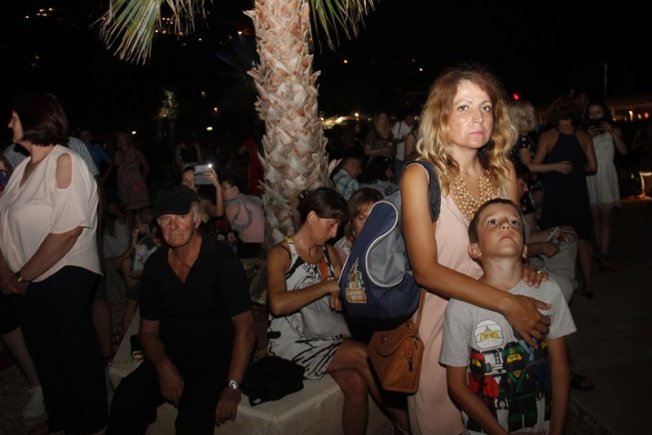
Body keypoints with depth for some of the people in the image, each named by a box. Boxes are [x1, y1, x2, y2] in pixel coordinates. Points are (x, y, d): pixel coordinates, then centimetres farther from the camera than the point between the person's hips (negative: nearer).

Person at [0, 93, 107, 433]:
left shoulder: (64, 162, -13)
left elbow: (68, 230, -21)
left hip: (66, 277, -8)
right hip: (28, 284, 8)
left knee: (75, 354, 4)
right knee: (44, 355, 19)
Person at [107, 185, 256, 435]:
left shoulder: (222, 261, -12)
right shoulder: (154, 265, 4)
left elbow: (245, 329, -14)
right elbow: (149, 331, 10)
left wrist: (232, 386, -22)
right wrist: (164, 367, -10)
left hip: (216, 358, -4)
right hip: (169, 357, 4)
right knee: (125, 401, -22)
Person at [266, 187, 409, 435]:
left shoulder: (330, 253, 14)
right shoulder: (280, 254, -7)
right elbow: (278, 305, -25)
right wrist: (327, 285, -19)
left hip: (328, 337, 6)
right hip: (293, 342, -6)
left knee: (356, 384, -22)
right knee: (362, 355, -22)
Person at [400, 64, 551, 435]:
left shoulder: (503, 169, -3)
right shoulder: (420, 176, -16)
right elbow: (426, 270, -20)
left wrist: (523, 269, -12)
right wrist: (507, 304, -26)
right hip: (442, 317, -4)